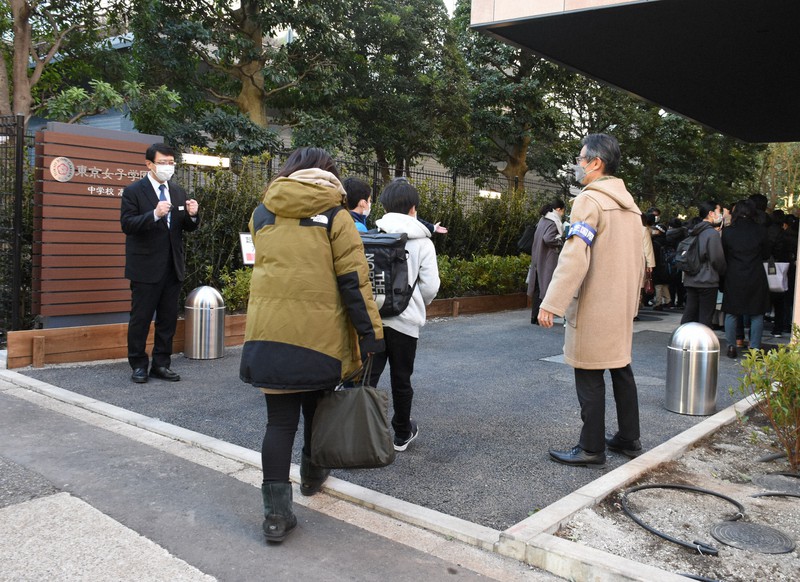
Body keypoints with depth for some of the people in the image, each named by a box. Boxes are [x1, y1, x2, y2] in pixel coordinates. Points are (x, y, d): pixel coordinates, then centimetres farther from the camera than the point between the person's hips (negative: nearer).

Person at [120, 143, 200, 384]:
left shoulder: (179, 192, 11)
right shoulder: (133, 191, -5)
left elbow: (188, 228, 12)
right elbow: (127, 224, -14)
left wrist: (192, 215, -10)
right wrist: (155, 214, -27)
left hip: (173, 266, 5)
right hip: (146, 267, -5)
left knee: (168, 319, 9)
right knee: (141, 318, 3)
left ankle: (161, 364, 20)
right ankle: (138, 365, 15)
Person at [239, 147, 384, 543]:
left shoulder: (262, 214, 8)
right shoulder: (334, 216, -2)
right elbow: (353, 279, -8)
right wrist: (370, 332, -6)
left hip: (269, 332, 2)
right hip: (321, 333, -1)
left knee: (280, 419, 5)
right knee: (317, 408, 20)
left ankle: (276, 512, 1)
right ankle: (312, 475, 41)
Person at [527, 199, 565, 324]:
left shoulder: (543, 220, 14)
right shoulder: (553, 222, -12)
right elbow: (548, 238, -25)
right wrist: (560, 240, -9)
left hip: (537, 259, 9)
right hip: (547, 261, -8)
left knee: (538, 288, 12)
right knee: (544, 287, -4)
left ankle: (534, 317, 17)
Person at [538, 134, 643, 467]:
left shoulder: (590, 200, -13)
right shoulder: (629, 204, 14)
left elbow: (574, 257, -23)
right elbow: (637, 261, 18)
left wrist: (551, 303, -23)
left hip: (593, 307, -9)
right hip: (622, 307, 9)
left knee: (589, 376, -1)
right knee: (621, 368, 16)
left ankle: (591, 449, 7)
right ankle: (629, 439, 27)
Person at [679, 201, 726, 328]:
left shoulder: (694, 232, 11)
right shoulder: (712, 233, -13)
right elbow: (717, 258, -11)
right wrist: (722, 273, 5)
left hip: (691, 280, 7)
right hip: (708, 281, -7)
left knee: (689, 313, 10)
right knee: (705, 317, 0)